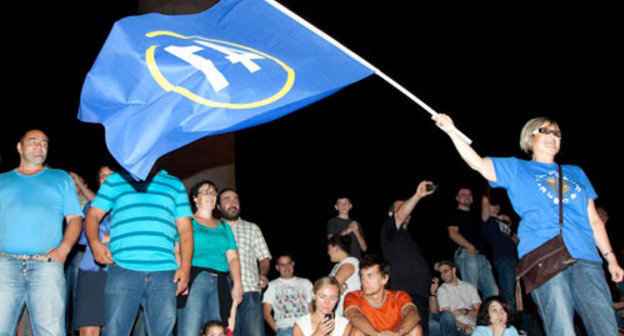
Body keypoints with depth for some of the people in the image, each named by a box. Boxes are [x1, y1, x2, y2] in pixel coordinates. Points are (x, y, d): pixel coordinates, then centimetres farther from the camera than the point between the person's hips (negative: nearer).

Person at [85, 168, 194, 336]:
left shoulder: (175, 185, 20)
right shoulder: (116, 180, 18)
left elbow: (185, 229, 15)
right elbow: (93, 216, 14)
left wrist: (185, 266, 2)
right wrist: (95, 243, -8)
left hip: (164, 273, 1)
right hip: (123, 270, -1)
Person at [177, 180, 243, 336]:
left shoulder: (224, 226, 24)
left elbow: (233, 257, 16)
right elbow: (177, 252, 0)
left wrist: (237, 284, 0)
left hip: (221, 283, 4)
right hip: (195, 280, -4)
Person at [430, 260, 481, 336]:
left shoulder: (469, 287, 17)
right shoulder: (442, 290, 10)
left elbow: (479, 311, 8)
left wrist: (465, 312, -14)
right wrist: (463, 327, -14)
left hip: (472, 328, 1)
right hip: (455, 328, -1)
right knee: (447, 315, -34)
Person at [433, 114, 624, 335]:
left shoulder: (575, 173, 27)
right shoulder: (516, 169, 17)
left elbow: (594, 220, 25)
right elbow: (477, 163, 3)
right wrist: (451, 131, -8)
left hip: (586, 259, 4)